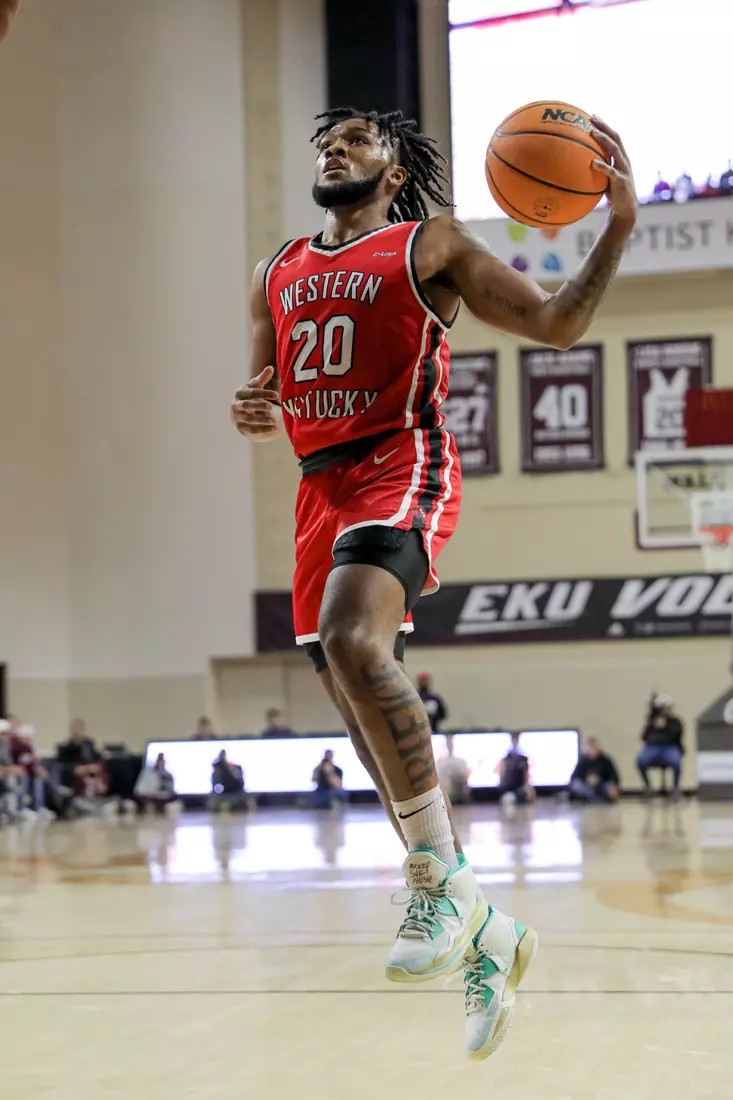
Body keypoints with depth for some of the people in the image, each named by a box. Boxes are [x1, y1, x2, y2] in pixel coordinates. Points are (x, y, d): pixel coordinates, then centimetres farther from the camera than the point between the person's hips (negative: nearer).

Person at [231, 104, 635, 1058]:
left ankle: (445, 879, -25)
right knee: (376, 737, 5)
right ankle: (487, 937, 18)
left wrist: (620, 223, -11)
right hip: (321, 486, 6)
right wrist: (261, 418, 2)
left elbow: (556, 324, 2)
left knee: (352, 640, -35)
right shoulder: (277, 276, 22)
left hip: (403, 468, -6)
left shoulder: (429, 247, 6)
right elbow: (270, 399, 27)